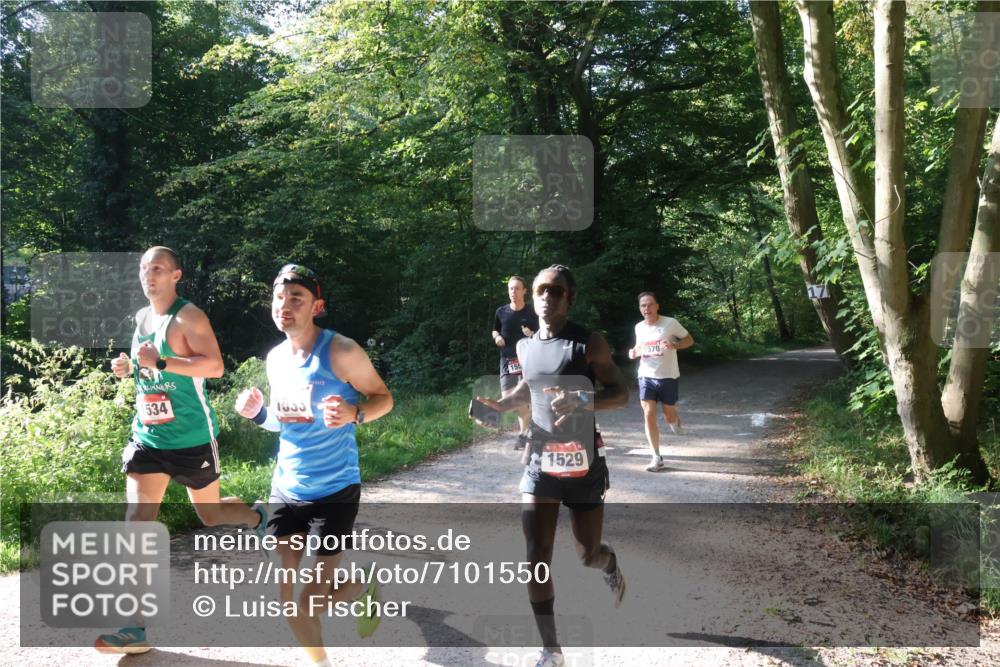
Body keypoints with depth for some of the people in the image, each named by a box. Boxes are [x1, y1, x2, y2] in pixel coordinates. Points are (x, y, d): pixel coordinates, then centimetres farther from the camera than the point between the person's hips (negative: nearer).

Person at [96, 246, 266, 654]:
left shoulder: (189, 317, -13)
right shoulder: (142, 318, 10)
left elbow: (214, 366, -24)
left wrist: (160, 362, -31)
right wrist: (128, 368, 3)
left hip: (191, 438, -6)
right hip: (147, 437, 6)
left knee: (210, 515, 13)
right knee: (137, 521, -5)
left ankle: (258, 518, 49)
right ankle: (136, 628, -1)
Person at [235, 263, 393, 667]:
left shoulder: (341, 352, -14)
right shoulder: (275, 358, 5)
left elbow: (384, 397, -7)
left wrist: (354, 414, -27)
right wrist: (258, 413, -5)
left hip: (335, 490, -6)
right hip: (286, 488, 6)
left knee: (312, 599, -1)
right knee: (281, 594, 6)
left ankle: (366, 585, 33)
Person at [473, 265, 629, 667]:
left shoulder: (589, 343, -8)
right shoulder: (525, 347, 7)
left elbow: (621, 393, -9)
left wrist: (581, 400, -28)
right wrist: (502, 405, 3)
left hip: (583, 462, -3)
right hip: (540, 460, 3)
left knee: (587, 554, 9)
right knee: (536, 557, -5)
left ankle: (612, 567, 48)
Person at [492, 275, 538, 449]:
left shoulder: (530, 314, -2)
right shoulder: (501, 312, 3)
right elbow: (495, 331, 18)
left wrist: (531, 335, -19)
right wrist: (497, 337, -4)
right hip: (506, 360, 3)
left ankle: (523, 434, 6)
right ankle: (526, 417, 29)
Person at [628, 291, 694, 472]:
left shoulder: (670, 323, -11)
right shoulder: (639, 327, 2)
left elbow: (689, 340, -2)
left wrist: (674, 345, -22)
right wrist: (635, 352, -3)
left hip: (668, 377, -3)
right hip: (646, 377, 3)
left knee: (669, 416, 8)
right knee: (648, 415, -7)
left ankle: (675, 421, 49)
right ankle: (657, 458, -1)